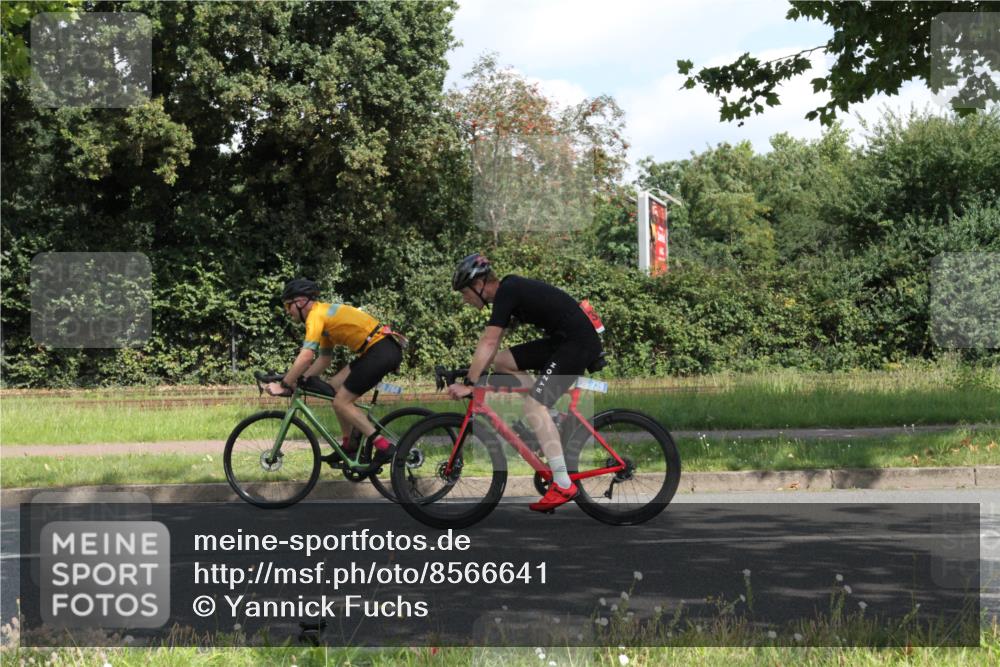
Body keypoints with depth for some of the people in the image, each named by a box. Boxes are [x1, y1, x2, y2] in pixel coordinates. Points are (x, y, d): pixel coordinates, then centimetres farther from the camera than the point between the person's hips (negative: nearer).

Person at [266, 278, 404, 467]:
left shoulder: (316, 315, -10)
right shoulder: (325, 314, 21)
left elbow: (306, 356, -20)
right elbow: (324, 359, 26)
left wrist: (283, 385, -13)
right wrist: (300, 379, 14)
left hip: (382, 351, -10)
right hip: (384, 350, 10)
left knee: (341, 402, -5)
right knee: (335, 386, 14)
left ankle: (384, 447, -8)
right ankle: (350, 445, 17)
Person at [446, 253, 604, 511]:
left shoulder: (507, 293, -15)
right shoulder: (510, 290, 13)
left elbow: (488, 342, -20)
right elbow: (492, 345, 18)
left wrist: (469, 384, -20)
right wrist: (477, 371, 15)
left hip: (579, 343, -10)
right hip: (561, 341, 10)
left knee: (533, 405, -17)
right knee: (501, 361, 7)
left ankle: (563, 485, -19)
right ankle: (551, 422, 7)